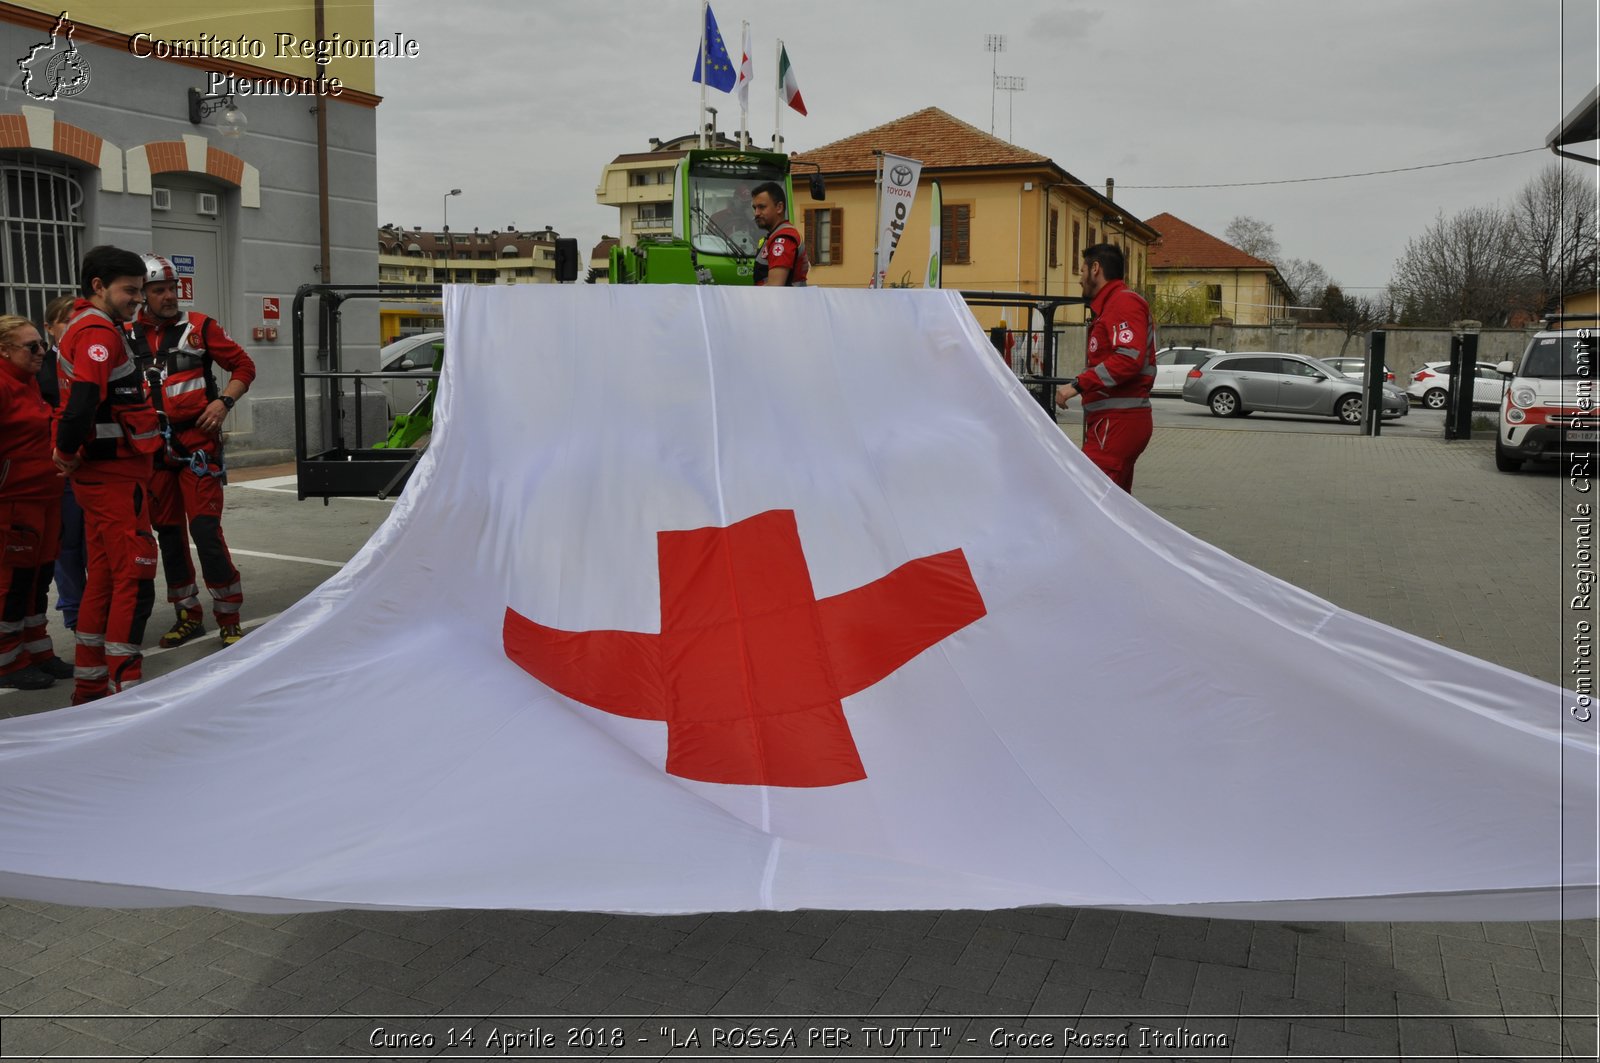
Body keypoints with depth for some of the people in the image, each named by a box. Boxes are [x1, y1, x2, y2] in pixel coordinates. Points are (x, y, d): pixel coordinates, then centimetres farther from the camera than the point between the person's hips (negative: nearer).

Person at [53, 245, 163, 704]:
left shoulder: (81, 328, 17)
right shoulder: (99, 332, -16)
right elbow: (82, 404, -29)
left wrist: (67, 452, 9)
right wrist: (67, 452, -15)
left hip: (98, 474, 10)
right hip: (116, 474, -10)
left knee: (103, 577, 16)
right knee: (135, 579, -7)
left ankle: (90, 686, 24)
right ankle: (123, 689, -4)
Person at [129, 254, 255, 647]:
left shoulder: (199, 327, -1)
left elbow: (243, 366, 4)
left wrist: (224, 401, -10)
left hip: (196, 441, -4)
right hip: (152, 448, 4)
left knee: (205, 530, -11)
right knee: (168, 533, 11)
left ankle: (228, 619, -2)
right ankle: (188, 615, 24)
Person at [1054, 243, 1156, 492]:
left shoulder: (1124, 302, -7)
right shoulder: (1110, 305, 26)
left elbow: (1129, 358, -21)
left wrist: (1078, 384, -23)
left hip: (1117, 422, -11)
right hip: (1114, 421, 11)